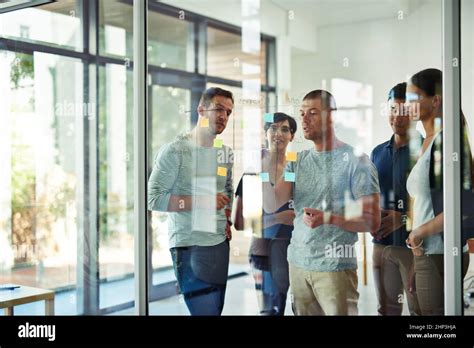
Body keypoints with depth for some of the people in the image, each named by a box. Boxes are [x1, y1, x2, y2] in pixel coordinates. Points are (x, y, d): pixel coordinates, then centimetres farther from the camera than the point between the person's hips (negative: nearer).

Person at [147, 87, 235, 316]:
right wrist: (200, 201, -20)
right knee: (206, 311, -8)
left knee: (217, 308, 11)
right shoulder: (175, 150, -10)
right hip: (190, 245, -7)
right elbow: (153, 198, -15)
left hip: (221, 243, 7)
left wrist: (229, 219, 9)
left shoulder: (226, 152, 11)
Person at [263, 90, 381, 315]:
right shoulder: (298, 160, 9)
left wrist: (328, 218, -21)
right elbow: (271, 205, 0)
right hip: (297, 263, 5)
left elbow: (372, 222, -9)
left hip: (336, 266, -5)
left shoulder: (355, 159, -7)